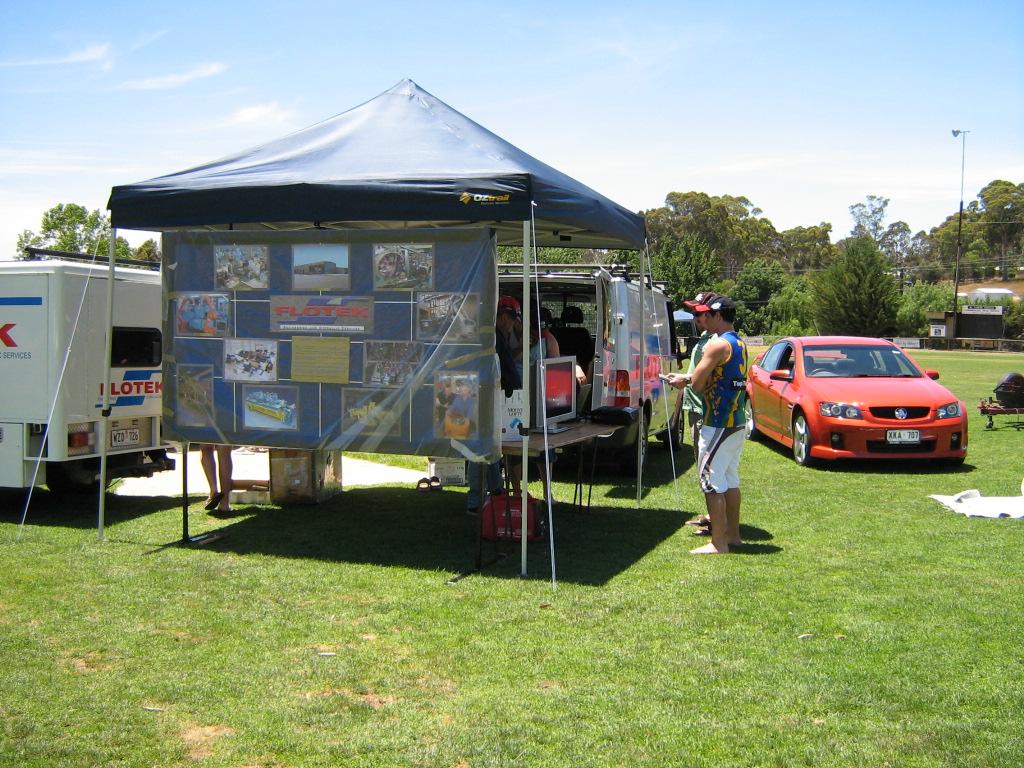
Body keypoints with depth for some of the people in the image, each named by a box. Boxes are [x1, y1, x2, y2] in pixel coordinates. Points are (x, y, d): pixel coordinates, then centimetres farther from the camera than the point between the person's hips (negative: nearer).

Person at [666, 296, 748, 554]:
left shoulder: (718, 344, -16)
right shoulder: (740, 344, 13)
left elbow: (698, 383, -16)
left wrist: (687, 380, 5)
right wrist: (685, 378, 13)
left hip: (719, 424, -10)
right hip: (737, 422, 10)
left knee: (711, 480, -5)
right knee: (730, 479, 16)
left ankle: (718, 543, -4)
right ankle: (733, 534, 23)